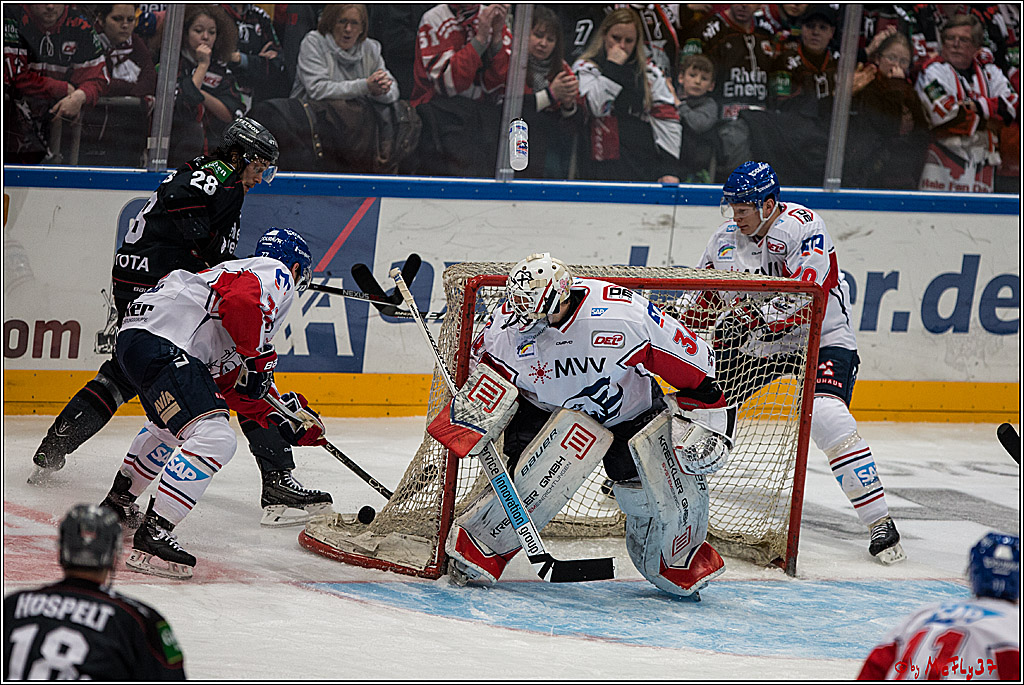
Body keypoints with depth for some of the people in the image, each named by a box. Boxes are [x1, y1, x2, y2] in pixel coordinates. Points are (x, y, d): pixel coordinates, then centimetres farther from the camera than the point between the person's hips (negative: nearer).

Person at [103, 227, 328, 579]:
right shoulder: (276, 275, 5)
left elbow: (230, 384, 31)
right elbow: (240, 302, -21)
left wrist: (284, 413, 26)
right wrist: (257, 357, -8)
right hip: (161, 342, -11)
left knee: (172, 426, 37)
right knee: (214, 440, -19)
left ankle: (118, 502, 54)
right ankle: (152, 536, -23)